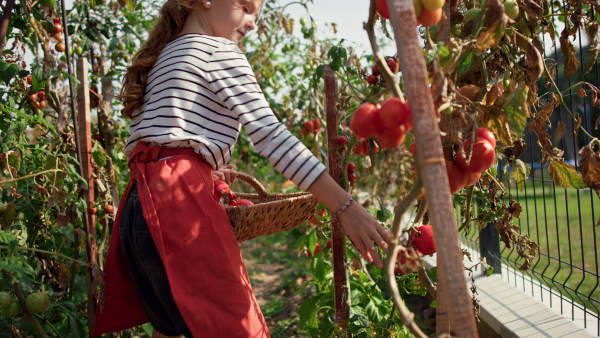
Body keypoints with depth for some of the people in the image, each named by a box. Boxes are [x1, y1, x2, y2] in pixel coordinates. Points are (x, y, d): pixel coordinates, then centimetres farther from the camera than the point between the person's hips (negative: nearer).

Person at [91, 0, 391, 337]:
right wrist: (345, 206, -13)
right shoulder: (219, 52, 0)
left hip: (141, 202, 10)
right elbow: (270, 135, -10)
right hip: (180, 203, -9)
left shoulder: (163, 56, 26)